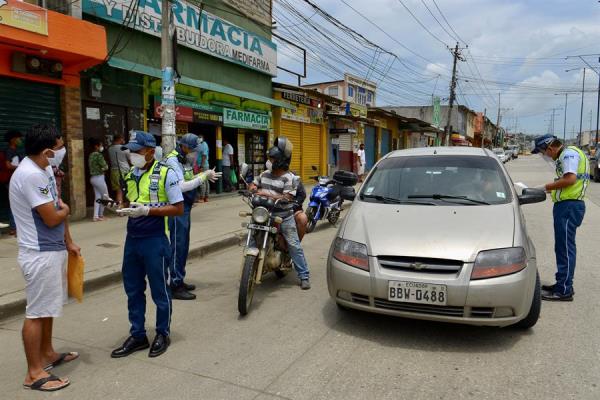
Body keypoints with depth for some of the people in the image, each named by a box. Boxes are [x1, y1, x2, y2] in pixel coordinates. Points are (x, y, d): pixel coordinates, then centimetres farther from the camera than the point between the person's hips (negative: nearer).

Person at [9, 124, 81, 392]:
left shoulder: (44, 170, 8)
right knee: (37, 312, 1)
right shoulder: (30, 175, -23)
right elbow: (52, 218, -22)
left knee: (48, 307, 21)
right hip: (40, 254, -10)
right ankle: (34, 373, 13)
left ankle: (47, 354, 37)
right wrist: (65, 209, 1)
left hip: (52, 249, 10)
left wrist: (69, 242, 15)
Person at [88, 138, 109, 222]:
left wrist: (100, 168, -3)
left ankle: (96, 216, 7)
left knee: (97, 196, 10)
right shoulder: (99, 155, -16)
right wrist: (104, 167, 3)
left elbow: (91, 167, 10)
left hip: (93, 178, 8)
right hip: (99, 178, -8)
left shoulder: (91, 155, 11)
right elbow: (105, 167, -18)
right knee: (105, 196, 8)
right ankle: (101, 214, 17)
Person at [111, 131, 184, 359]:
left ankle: (162, 334, 25)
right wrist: (122, 209, -1)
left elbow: (178, 208, -12)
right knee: (133, 290, 14)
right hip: (132, 239, 7)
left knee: (159, 290, 6)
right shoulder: (130, 176, 11)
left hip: (155, 240, -6)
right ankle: (137, 335, 28)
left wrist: (146, 210, -21)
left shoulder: (165, 174, -10)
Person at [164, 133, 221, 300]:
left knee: (183, 246, 15)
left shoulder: (184, 161, 13)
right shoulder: (173, 161, -16)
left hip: (185, 208, 10)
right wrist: (203, 177, -21)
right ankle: (175, 286, 1)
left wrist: (204, 176, 0)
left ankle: (179, 280, 26)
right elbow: (181, 186, -25)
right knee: (178, 246, -6)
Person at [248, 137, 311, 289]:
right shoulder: (265, 174, 11)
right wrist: (253, 188, -3)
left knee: (294, 245, -5)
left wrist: (266, 194, -23)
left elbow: (287, 198, -19)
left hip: (284, 217, -5)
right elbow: (253, 184, 23)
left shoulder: (289, 177, -9)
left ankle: (304, 276, 4)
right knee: (252, 241, 4)